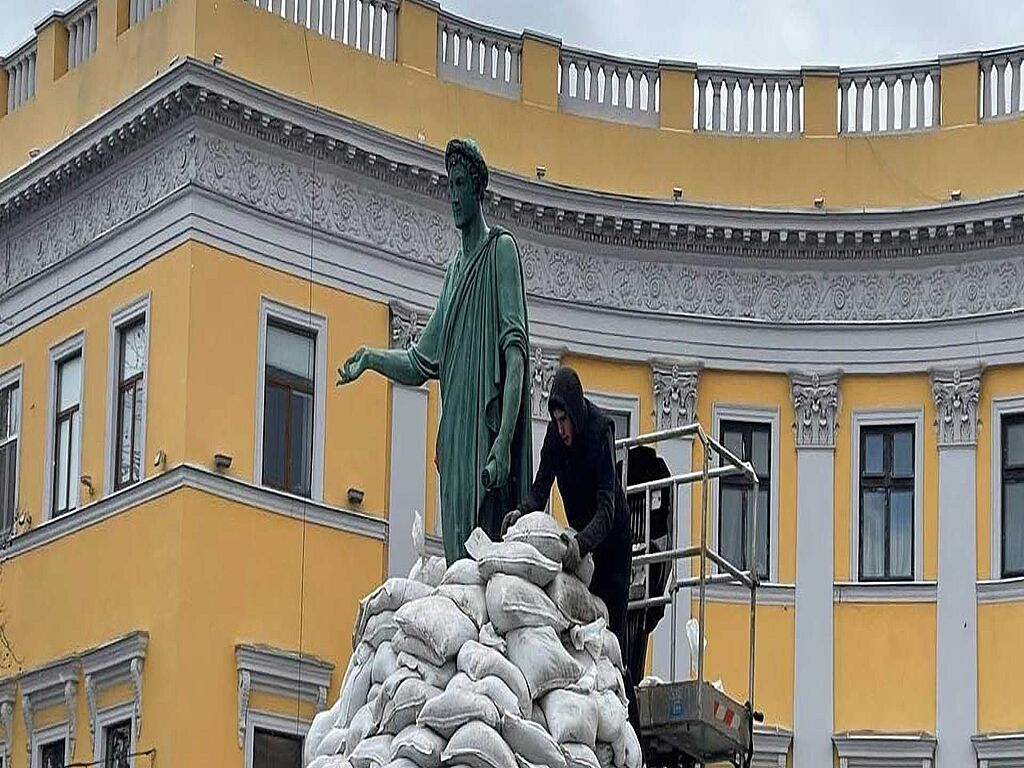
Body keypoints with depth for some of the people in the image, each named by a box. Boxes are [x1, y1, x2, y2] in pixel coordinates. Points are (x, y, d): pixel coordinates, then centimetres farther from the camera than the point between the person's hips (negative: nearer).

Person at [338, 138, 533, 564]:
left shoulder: (502, 250, -2)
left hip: (487, 436, -8)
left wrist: (504, 442, -21)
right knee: (459, 559, 4)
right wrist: (370, 358, 10)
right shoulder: (454, 269, 21)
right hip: (454, 442, 8)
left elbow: (515, 353, -12)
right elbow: (422, 361, 25)